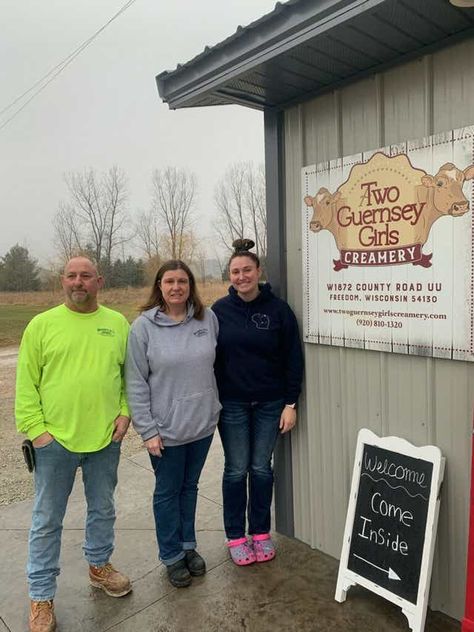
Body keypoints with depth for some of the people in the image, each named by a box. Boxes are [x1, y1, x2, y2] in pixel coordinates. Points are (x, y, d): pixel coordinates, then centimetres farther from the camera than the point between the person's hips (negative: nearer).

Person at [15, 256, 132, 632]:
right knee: (47, 521, 12)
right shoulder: (42, 325, -4)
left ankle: (99, 565, 45)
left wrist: (125, 411, -5)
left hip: (106, 438, 2)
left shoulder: (118, 324, 1)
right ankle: (42, 596, 31)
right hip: (54, 440, -2)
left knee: (103, 510, 21)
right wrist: (36, 429, -9)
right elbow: (26, 384, -4)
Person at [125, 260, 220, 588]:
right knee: (168, 491, 14)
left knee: (190, 486, 21)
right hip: (166, 428, -3)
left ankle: (189, 544, 41)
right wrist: (147, 430, -12)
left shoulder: (208, 318, -4)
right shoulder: (144, 326, -11)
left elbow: (219, 363, 7)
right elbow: (136, 383, -10)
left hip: (203, 423, 3)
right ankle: (172, 555, 34)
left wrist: (217, 408, 7)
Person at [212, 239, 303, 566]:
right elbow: (209, 358, 2)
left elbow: (293, 359, -3)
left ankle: (261, 532, 30)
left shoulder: (278, 309, -5)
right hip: (232, 404, 0)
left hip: (269, 403, 0)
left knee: (262, 468, 12)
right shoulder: (219, 310, -3)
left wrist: (290, 403, -5)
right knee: (236, 470, 8)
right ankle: (236, 536, 26)